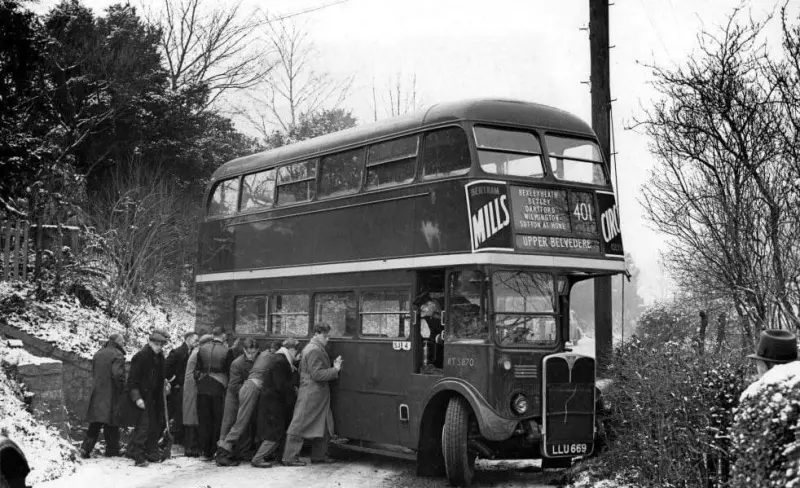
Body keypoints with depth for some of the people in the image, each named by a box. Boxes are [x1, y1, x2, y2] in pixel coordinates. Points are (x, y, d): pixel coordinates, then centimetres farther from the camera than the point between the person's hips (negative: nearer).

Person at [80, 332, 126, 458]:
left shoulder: (98, 354, 14)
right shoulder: (117, 355, -11)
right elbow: (118, 374, -22)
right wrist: (122, 389, -9)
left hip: (96, 394, 7)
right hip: (111, 395, -7)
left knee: (95, 425, 11)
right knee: (111, 425, 2)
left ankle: (86, 448, 3)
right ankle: (112, 450, 8)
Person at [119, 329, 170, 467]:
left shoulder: (159, 357, 9)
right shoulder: (140, 356, -16)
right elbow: (133, 379, -16)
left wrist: (164, 384, 8)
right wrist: (137, 397, -21)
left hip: (154, 398, 8)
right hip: (141, 398, -8)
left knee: (155, 427, 10)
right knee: (143, 426, -11)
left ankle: (151, 453, 21)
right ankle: (137, 455, -5)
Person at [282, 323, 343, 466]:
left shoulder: (318, 349, 17)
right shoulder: (313, 350, -16)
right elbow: (317, 374, -22)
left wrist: (334, 366, 9)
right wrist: (335, 369, -15)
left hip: (320, 395, 11)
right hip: (310, 395, -11)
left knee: (323, 426, 15)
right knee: (299, 425, -4)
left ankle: (319, 455, 24)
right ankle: (290, 457, 0)